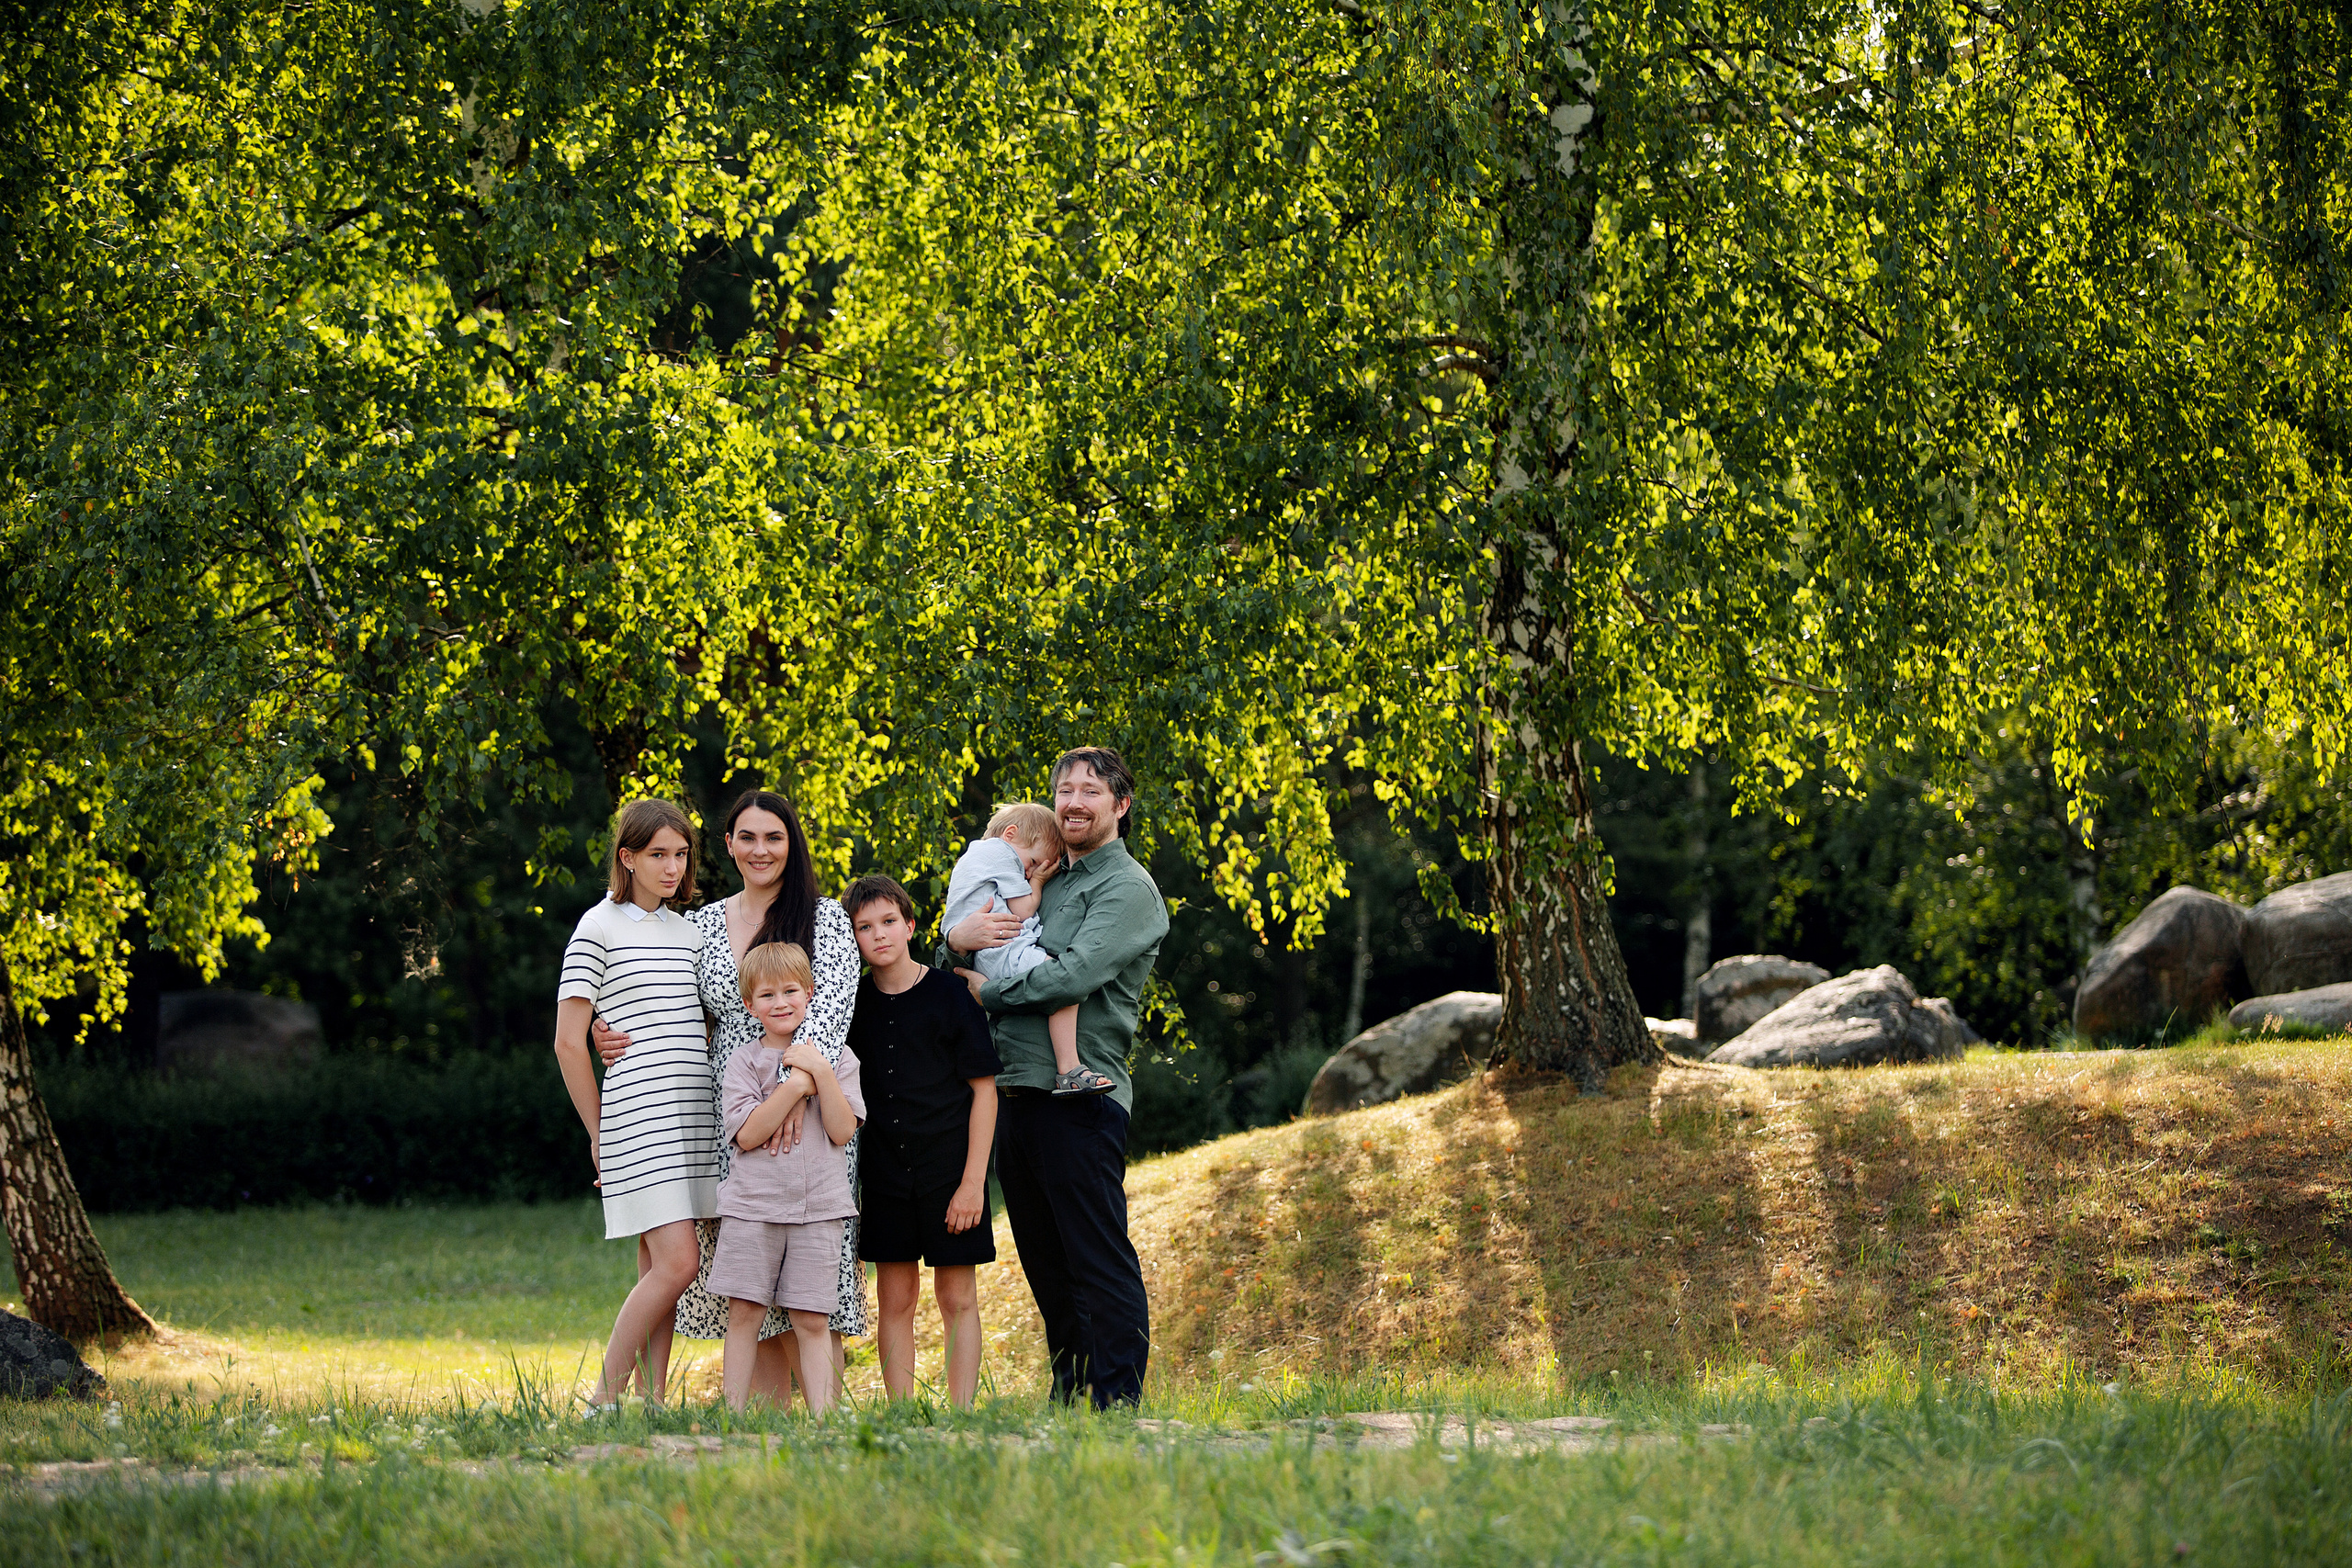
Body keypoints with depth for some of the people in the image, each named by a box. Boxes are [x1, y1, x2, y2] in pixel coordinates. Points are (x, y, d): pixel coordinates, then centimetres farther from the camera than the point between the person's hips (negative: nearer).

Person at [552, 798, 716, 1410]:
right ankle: (605, 1400, -7)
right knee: (676, 1264, -15)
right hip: (636, 1116, -6)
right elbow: (568, 1043, -5)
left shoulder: (689, 932, 17)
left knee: (658, 1272, 5)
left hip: (693, 1123, 6)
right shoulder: (600, 929, -3)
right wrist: (599, 1132, -2)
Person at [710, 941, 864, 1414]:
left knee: (812, 1320, 0)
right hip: (753, 1202, 0)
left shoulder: (837, 1057, 7)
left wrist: (820, 1072, -11)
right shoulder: (743, 1061, 4)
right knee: (744, 1313, -1)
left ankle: (823, 1416, -1)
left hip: (817, 1206, 0)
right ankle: (733, 1416, 2)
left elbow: (843, 1130, -3)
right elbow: (746, 1135, -9)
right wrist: (797, 1085, -14)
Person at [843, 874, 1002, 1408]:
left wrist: (973, 1180, -11)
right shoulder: (854, 1002, 5)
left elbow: (984, 1089, -5)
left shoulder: (950, 994, -6)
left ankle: (962, 1418, 1)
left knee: (957, 1298, 0)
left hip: (949, 1165, -3)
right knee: (895, 1299, 4)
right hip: (886, 1172, 3)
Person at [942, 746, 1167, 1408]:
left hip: (1080, 1099, -8)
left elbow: (1076, 975, -18)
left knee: (1099, 1260, -8)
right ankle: (1068, 1387, 23)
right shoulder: (1044, 884, 21)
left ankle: (1118, 1401, -8)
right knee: (1046, 1261, 14)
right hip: (1015, 1094, 8)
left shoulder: (1127, 888, -4)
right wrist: (958, 939, -5)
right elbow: (969, 969, 19)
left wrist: (988, 992, -7)